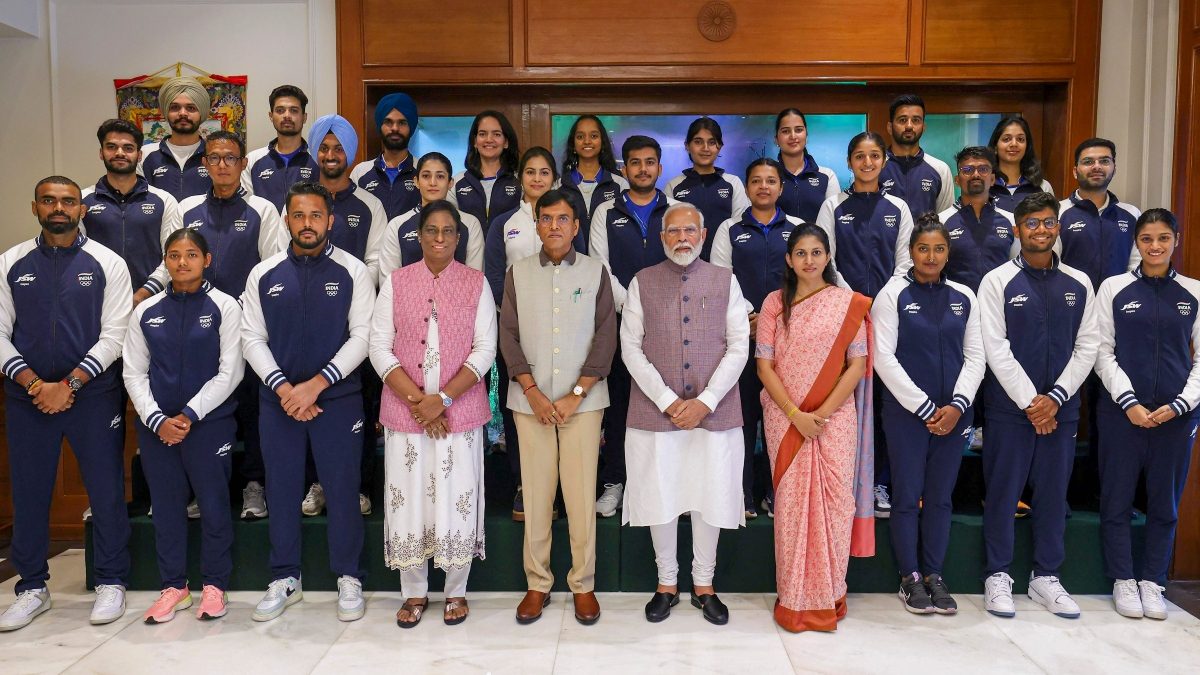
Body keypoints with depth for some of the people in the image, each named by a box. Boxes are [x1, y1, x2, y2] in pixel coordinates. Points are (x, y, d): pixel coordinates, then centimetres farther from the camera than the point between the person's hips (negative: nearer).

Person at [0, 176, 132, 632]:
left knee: (106, 490, 2)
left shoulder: (107, 264, -1)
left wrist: (69, 384, -13)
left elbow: (113, 335, -5)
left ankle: (110, 582, 17)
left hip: (94, 395, -2)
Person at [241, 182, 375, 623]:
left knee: (342, 488, 3)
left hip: (337, 398, -2)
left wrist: (315, 385, -14)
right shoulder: (264, 274, 6)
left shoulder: (353, 272, -2)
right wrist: (284, 388, -10)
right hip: (278, 399, 3)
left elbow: (362, 336, -7)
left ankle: (348, 579, 18)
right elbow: (252, 337, 4)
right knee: (281, 489, 10)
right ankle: (285, 580, 26)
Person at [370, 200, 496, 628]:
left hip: (460, 412, -1)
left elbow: (484, 350, -3)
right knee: (407, 499, 6)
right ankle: (414, 593, 23)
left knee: (458, 499, 3)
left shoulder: (476, 283, 2)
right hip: (404, 411, 1)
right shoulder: (396, 282, 5)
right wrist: (417, 399, -11)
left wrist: (443, 398, -13)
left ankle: (456, 592, 22)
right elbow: (380, 347, 0)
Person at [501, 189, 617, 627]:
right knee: (536, 494, 5)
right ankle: (537, 584, 17)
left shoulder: (595, 271, 4)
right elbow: (509, 334, 3)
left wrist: (577, 394, -8)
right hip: (530, 401, 1)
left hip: (582, 401, -1)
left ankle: (583, 585, 14)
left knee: (582, 494, 1)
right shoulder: (518, 273, 7)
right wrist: (533, 392, -8)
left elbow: (606, 335, 0)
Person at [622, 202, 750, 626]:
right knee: (660, 496, 6)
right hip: (655, 411, 0)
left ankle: (704, 586, 25)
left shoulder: (725, 281, 6)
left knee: (710, 496, 7)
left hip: (714, 411, 0)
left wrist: (705, 401, -10)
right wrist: (668, 401, -10)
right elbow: (631, 348, -1)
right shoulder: (643, 282, 5)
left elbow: (739, 347, 0)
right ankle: (666, 584, 24)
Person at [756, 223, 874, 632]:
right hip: (786, 418, 0)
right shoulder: (775, 303, 5)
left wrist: (822, 414, -10)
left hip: (836, 417, 0)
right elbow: (764, 365, 0)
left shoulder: (850, 303, 4)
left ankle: (829, 597, 17)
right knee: (791, 502, 0)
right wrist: (796, 415, -10)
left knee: (834, 501, 1)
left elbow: (857, 365, -1)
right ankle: (794, 599, 13)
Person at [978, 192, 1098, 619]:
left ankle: (1046, 577, 23)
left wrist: (1055, 398, -7)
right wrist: (1030, 401, -11)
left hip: (1060, 407, 3)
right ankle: (997, 577, 16)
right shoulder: (998, 282, -2)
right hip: (1010, 407, -3)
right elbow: (996, 349, -8)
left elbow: (1087, 347, 5)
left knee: (1053, 493, 10)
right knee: (1003, 492, 3)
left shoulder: (1079, 284, 8)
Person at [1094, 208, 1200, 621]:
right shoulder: (1114, 289, 1)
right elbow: (1103, 352, -1)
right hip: (1122, 412, -1)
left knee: (1165, 502, 9)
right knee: (1117, 500, 4)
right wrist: (1129, 403, -9)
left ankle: (1153, 581, 23)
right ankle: (1123, 581, 18)